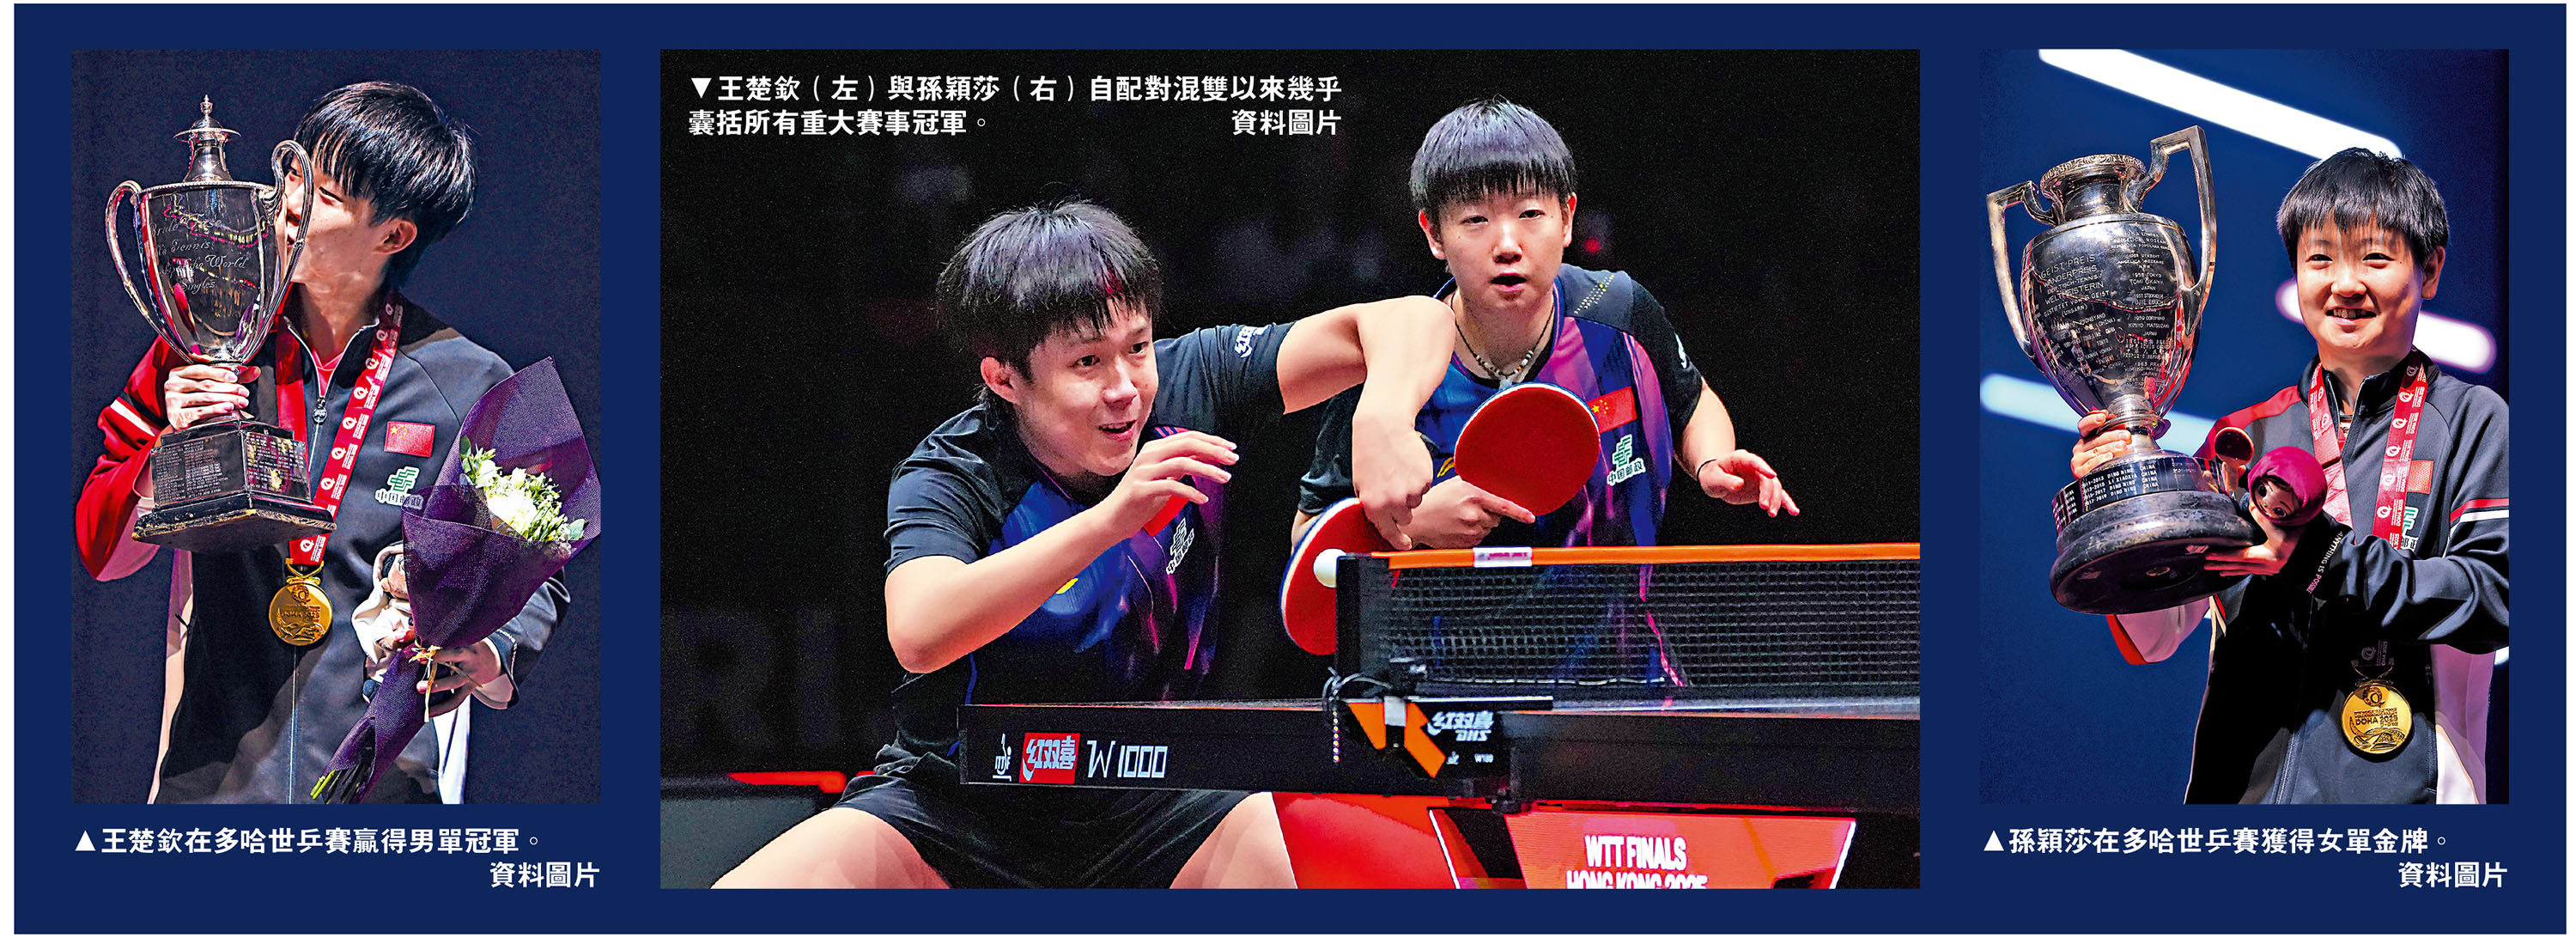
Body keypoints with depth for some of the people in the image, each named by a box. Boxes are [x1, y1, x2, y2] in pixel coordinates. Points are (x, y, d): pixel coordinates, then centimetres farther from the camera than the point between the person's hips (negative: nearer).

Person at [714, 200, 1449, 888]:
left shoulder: (1186, 388, -10)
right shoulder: (949, 477, -18)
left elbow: (1410, 323, -12)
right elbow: (918, 635, -39)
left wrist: (1382, 422, -36)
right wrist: (1109, 519, -46)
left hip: (1147, 804, 2)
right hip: (958, 808, -2)